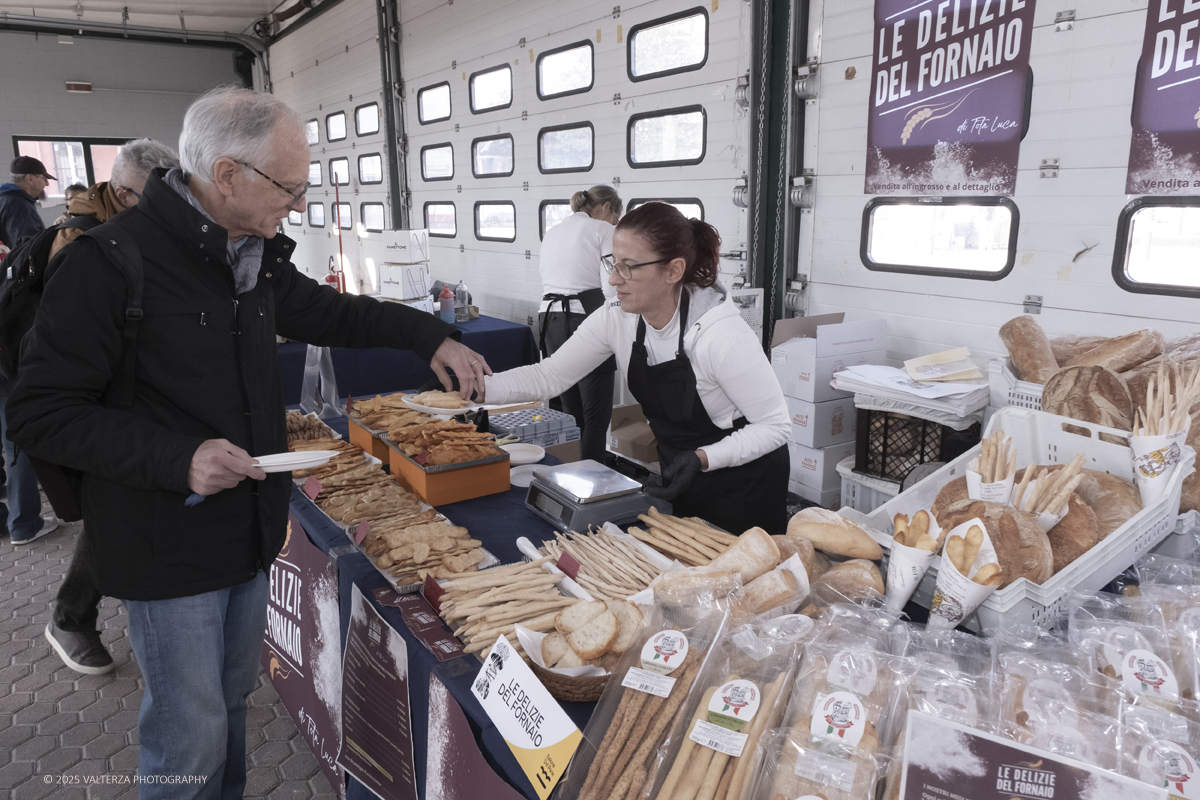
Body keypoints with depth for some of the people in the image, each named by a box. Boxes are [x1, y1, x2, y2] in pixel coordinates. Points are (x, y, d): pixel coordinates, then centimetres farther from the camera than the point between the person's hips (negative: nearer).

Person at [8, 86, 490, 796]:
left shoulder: (256, 253, 3)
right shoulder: (112, 261, -21)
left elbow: (327, 311, 19)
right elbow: (41, 413, -18)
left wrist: (431, 336, 8)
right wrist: (178, 459, -29)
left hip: (251, 524, 7)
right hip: (169, 547, -7)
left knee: (234, 696, 24)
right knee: (191, 736, 8)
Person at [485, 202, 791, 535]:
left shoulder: (721, 334, -30)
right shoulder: (616, 320, -12)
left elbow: (775, 425, -22)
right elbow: (548, 376, -7)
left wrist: (702, 458, -33)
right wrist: (478, 387, -21)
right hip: (682, 483, 6)